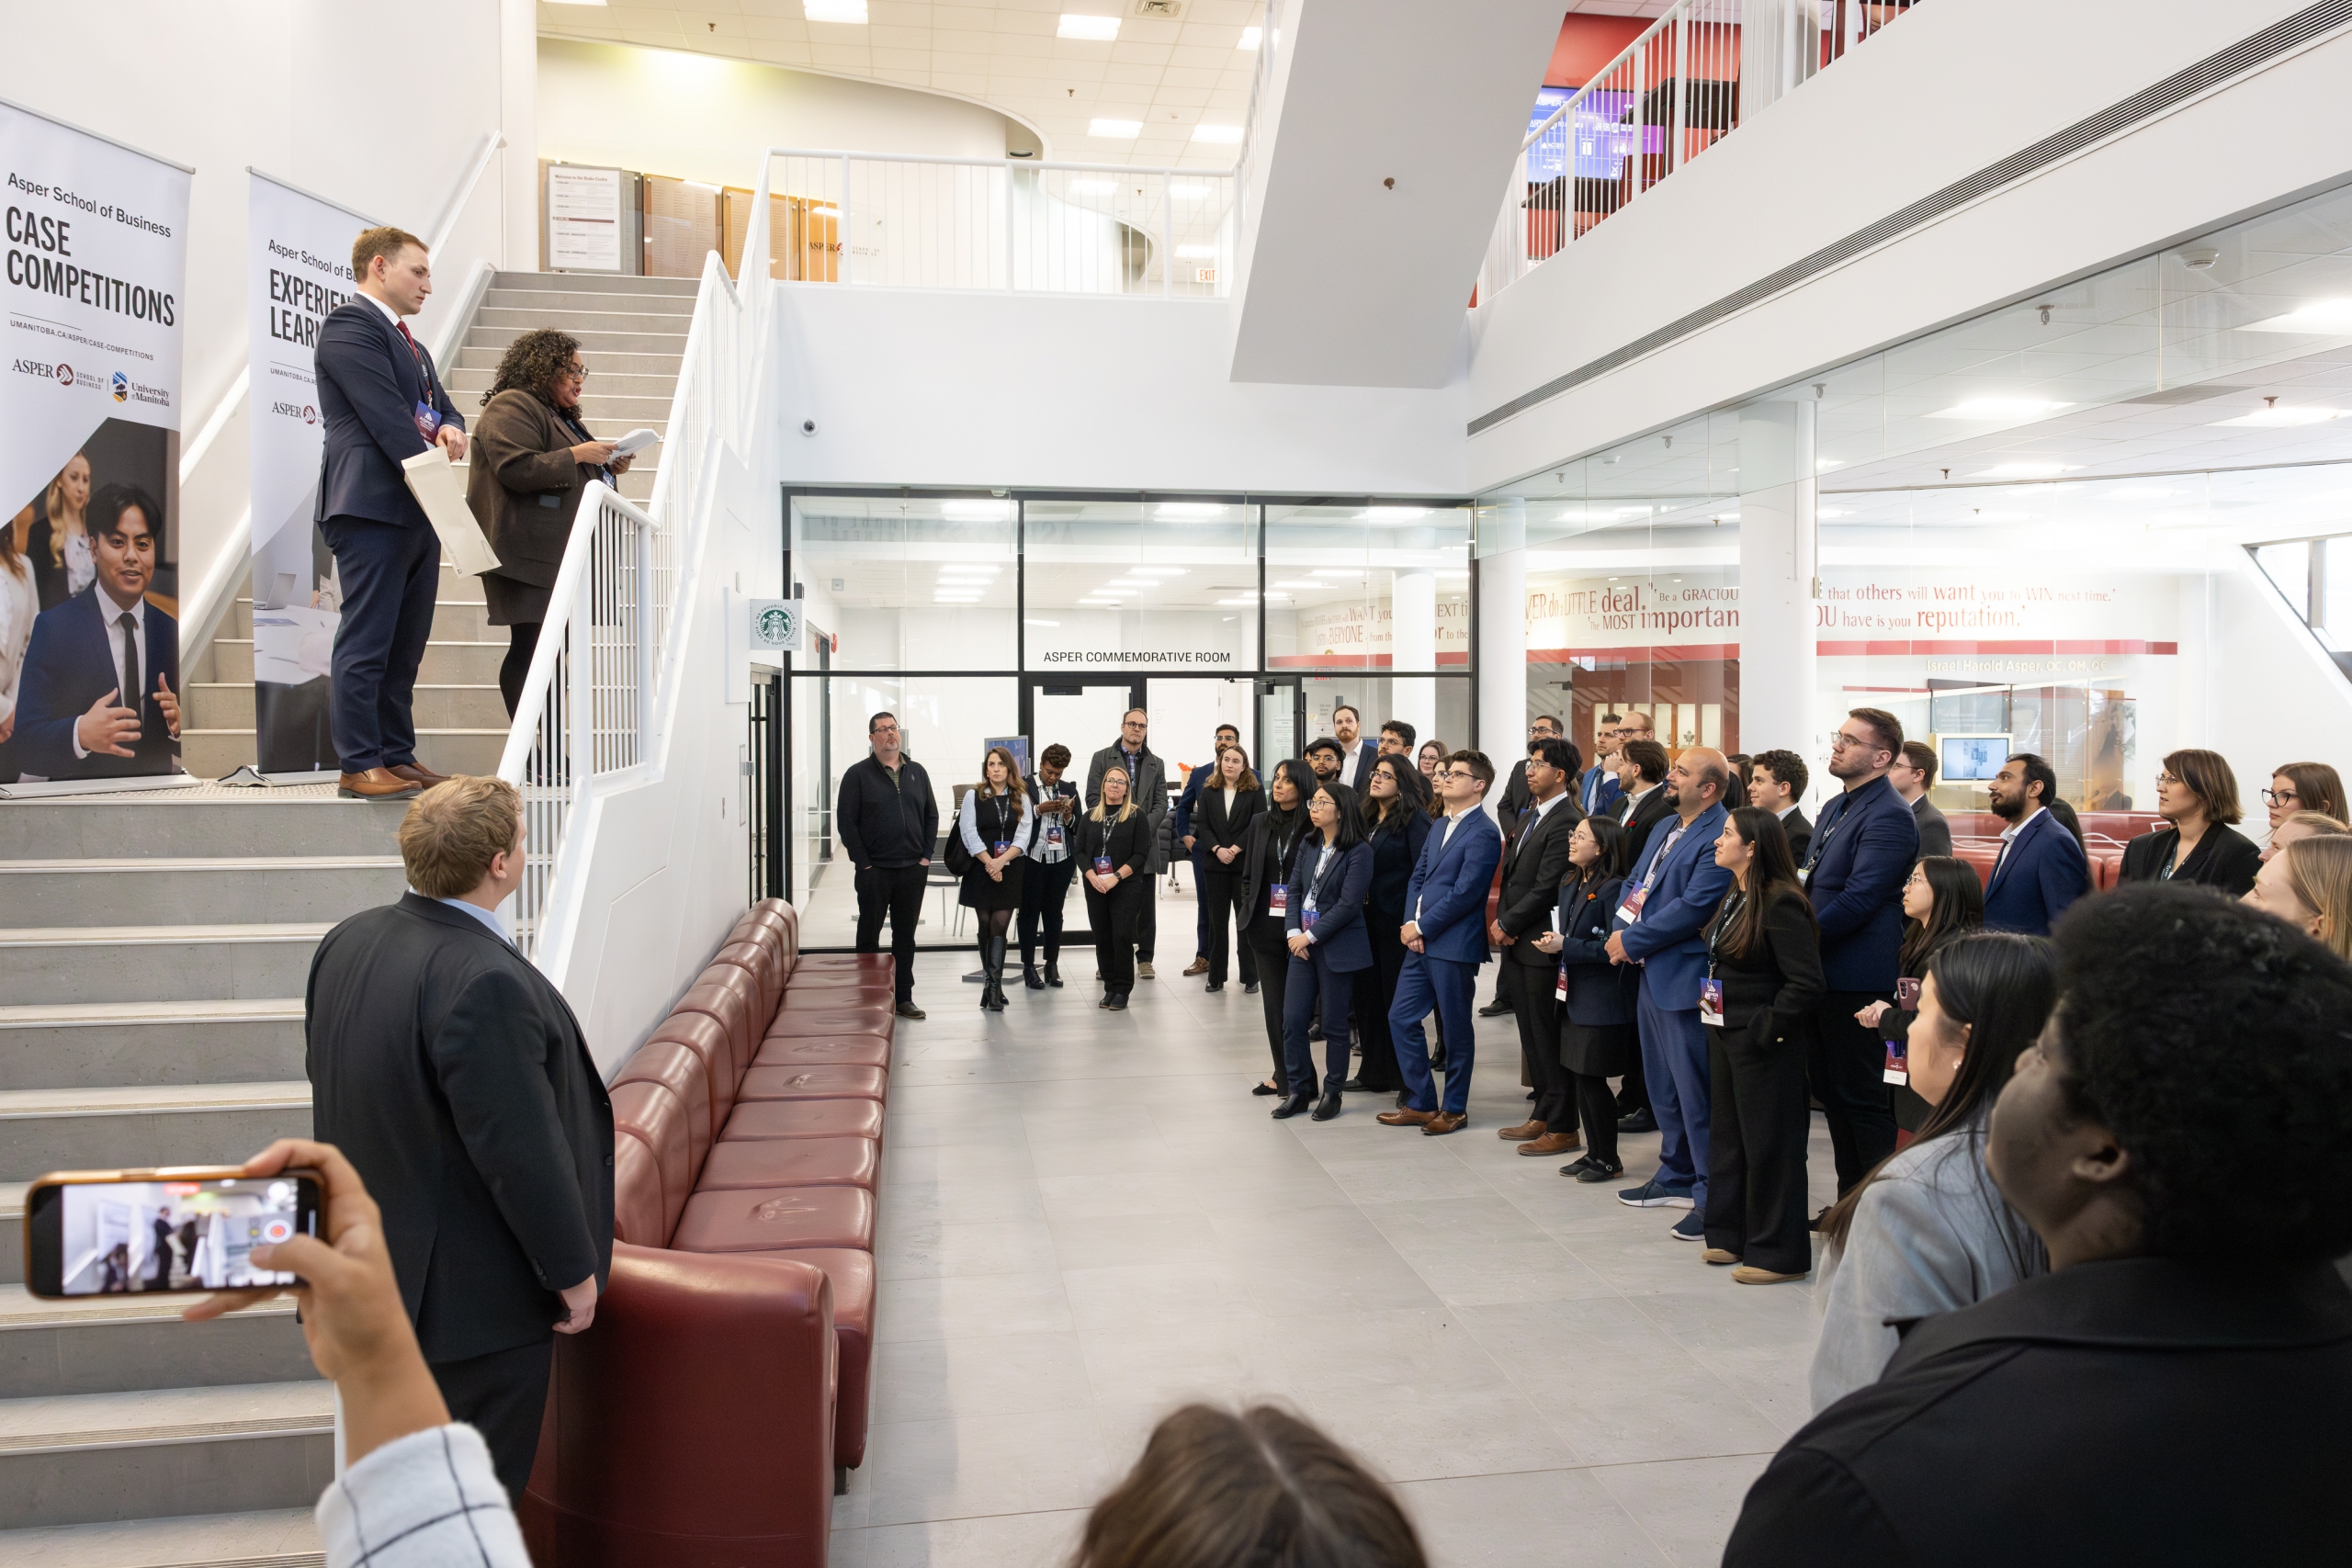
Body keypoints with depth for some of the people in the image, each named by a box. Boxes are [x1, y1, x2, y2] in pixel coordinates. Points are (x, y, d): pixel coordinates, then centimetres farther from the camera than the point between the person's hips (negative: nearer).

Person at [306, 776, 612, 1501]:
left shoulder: (346, 942, -2)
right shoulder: (487, 983, -31)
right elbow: (520, 1148, -27)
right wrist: (573, 1269, -15)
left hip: (380, 1269, 9)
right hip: (476, 1293, -9)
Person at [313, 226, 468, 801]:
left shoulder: (409, 342, 25)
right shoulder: (349, 324, -5)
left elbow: (440, 406, 21)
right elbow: (387, 416, -15)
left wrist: (450, 429, -3)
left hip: (417, 511, 10)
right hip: (373, 505, -9)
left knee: (405, 644, 11)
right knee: (367, 641, -7)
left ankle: (398, 756, 17)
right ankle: (359, 766, -3)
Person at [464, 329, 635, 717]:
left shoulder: (560, 416, 27)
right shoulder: (511, 406, -4)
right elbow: (516, 469, -18)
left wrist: (607, 469, 18)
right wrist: (578, 455, -14)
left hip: (560, 553, 10)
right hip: (529, 556, -10)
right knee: (530, 648, -12)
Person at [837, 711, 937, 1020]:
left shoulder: (917, 772, 10)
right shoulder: (858, 774, -3)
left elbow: (931, 815, 13)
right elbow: (846, 821, -7)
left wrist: (926, 855, 3)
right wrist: (863, 863, -11)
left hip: (913, 870, 4)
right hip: (874, 871, -4)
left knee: (905, 936, 10)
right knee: (868, 935, 4)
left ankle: (904, 997, 18)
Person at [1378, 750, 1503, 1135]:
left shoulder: (1483, 834, -12)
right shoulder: (1439, 827, 16)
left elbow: (1464, 893, -18)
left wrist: (1421, 927, -13)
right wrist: (1409, 923, -2)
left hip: (1453, 945, -9)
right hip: (1420, 942, 9)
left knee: (1456, 1028, 4)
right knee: (1400, 1018, 9)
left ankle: (1454, 1109, 17)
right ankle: (1421, 1103, 19)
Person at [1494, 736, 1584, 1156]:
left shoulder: (1566, 822, -16)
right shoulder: (1530, 816, 15)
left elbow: (1546, 888, -19)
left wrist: (1508, 925, -10)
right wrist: (1501, 921, 2)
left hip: (1541, 945, -9)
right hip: (1517, 943, 9)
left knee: (1549, 1038, -2)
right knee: (1531, 1035, 15)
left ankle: (1563, 1128, 7)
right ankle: (1543, 1115, 25)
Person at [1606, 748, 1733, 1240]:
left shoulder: (1719, 837, -16)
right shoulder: (1666, 829, 16)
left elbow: (1694, 908, -22)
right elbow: (1634, 882, 19)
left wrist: (1633, 941, -15)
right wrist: (1620, 928, 0)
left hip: (1686, 979, -10)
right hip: (1651, 975, 10)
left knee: (1695, 1092, -4)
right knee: (1662, 1087, 19)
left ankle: (1712, 1197, 5)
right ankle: (1677, 1177, 32)